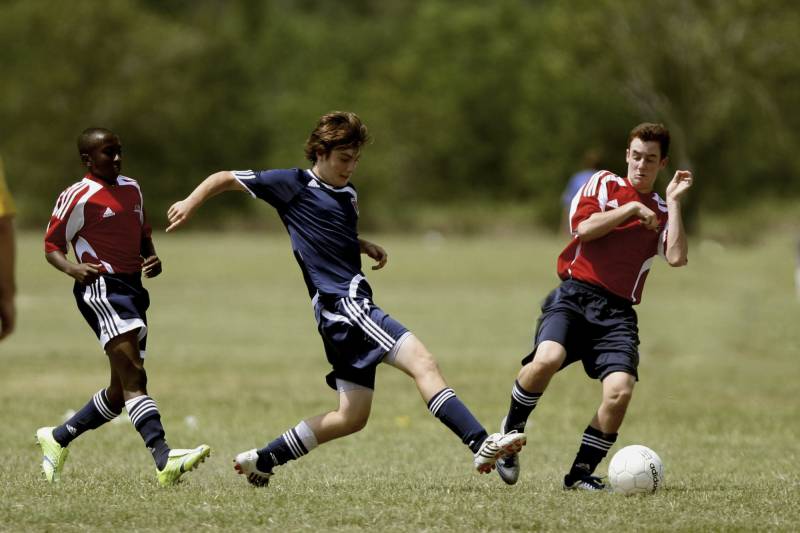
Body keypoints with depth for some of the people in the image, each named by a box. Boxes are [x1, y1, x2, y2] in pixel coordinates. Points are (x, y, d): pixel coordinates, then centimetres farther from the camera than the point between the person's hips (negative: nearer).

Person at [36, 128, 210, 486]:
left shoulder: (131, 189, 18)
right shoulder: (77, 197, -4)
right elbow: (52, 247, 0)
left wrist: (153, 260, 9)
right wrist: (72, 268, -21)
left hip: (133, 289, 9)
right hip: (101, 289, -9)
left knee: (120, 393, 11)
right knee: (133, 378, -22)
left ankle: (57, 439, 30)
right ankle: (163, 459, -34)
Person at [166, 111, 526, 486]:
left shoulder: (349, 195, 20)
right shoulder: (294, 185, -1)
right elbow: (226, 179, 7)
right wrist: (191, 203, -6)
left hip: (353, 307, 10)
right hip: (340, 302, -9)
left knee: (352, 416, 10)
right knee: (422, 363, -23)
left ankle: (263, 460, 20)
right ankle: (481, 445, -34)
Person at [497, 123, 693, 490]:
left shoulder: (661, 212, 18)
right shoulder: (604, 184, 13)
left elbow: (677, 257, -1)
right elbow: (584, 227, -5)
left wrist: (674, 202, 1)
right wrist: (631, 209, -1)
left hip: (617, 311, 3)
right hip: (575, 294, -2)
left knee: (620, 390, -20)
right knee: (548, 358, -32)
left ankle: (581, 472, -2)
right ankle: (511, 430, -5)